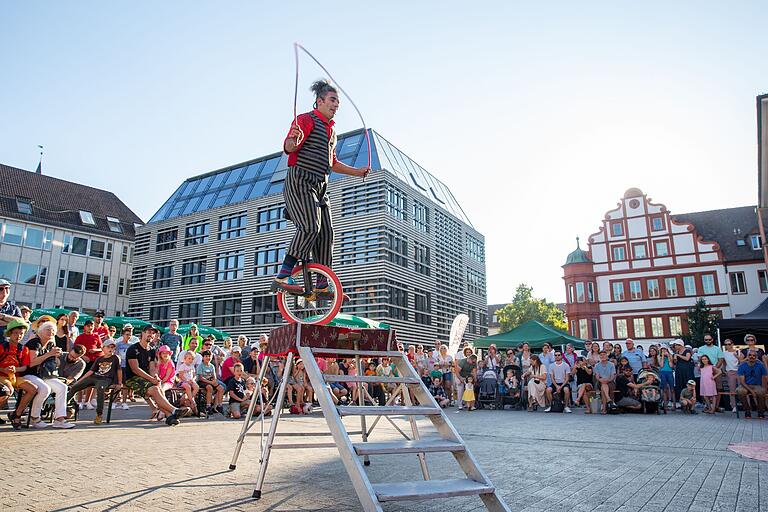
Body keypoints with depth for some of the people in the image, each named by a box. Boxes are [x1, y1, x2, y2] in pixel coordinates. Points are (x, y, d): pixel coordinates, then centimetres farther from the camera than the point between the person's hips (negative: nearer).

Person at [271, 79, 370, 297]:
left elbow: (332, 163, 32)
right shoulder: (306, 119, -2)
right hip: (300, 181, -8)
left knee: (326, 233, 0)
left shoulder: (331, 130, 24)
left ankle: (322, 286, 5)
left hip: (320, 186, 8)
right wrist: (293, 139, -40)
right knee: (310, 227, -24)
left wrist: (358, 172, 29)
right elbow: (288, 147, -17)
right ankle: (282, 277, -21)